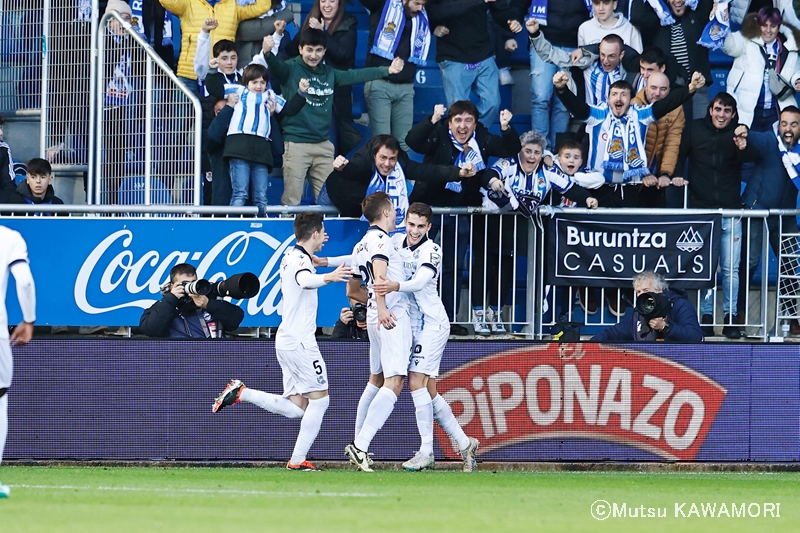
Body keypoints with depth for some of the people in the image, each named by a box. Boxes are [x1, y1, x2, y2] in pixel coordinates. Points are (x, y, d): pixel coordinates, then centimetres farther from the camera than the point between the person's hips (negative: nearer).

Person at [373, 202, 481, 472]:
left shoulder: (431, 251, -13)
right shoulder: (396, 241, 6)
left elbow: (420, 281, -31)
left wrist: (396, 286, -49)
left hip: (433, 323, -7)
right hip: (413, 326, 7)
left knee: (416, 382, -17)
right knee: (429, 393, 7)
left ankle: (426, 451, -16)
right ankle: (464, 443, 17)